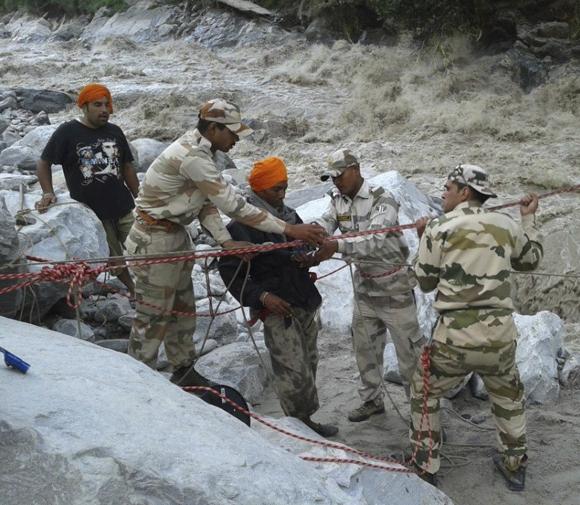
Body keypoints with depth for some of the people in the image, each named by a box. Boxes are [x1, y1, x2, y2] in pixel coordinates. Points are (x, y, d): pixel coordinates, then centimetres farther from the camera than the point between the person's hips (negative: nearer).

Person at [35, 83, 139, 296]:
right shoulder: (67, 132, -6)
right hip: (91, 215, -3)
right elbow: (43, 164, -1)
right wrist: (48, 194, -14)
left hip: (124, 209, 4)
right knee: (116, 264, 5)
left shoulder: (115, 132, 7)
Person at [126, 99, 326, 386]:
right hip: (154, 241, -9)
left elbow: (207, 203, 2)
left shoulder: (201, 150, 2)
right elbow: (233, 205, -31)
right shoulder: (192, 156, -28)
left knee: (182, 309, 18)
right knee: (153, 316, 2)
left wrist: (226, 241, -14)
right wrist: (289, 229, -29)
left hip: (176, 235, 9)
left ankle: (184, 374, 32)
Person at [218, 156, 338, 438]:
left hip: (306, 303, 8)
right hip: (277, 309, -8)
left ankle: (306, 421, 27)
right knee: (293, 371, -8)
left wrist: (306, 256, -4)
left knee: (308, 364, 14)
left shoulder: (289, 215, 12)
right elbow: (229, 270, -10)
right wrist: (261, 297, -20)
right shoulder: (243, 225, -11)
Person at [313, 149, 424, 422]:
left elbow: (375, 240, -35)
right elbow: (322, 226, -13)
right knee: (364, 347, 15)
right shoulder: (338, 200, 0)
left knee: (408, 348, 1)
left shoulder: (382, 200, -21)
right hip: (364, 283, 7)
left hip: (393, 285, -6)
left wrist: (337, 246, -49)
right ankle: (372, 399, 32)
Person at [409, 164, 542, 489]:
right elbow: (532, 260, 23)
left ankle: (426, 467, 26)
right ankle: (514, 465, 37)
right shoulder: (506, 225, 5)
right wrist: (529, 219, 35)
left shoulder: (438, 228, -3)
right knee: (508, 396, 30)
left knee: (425, 393, 23)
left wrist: (424, 237, 18)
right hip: (500, 336, 3)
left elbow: (426, 282, 6)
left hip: (455, 338, -3)